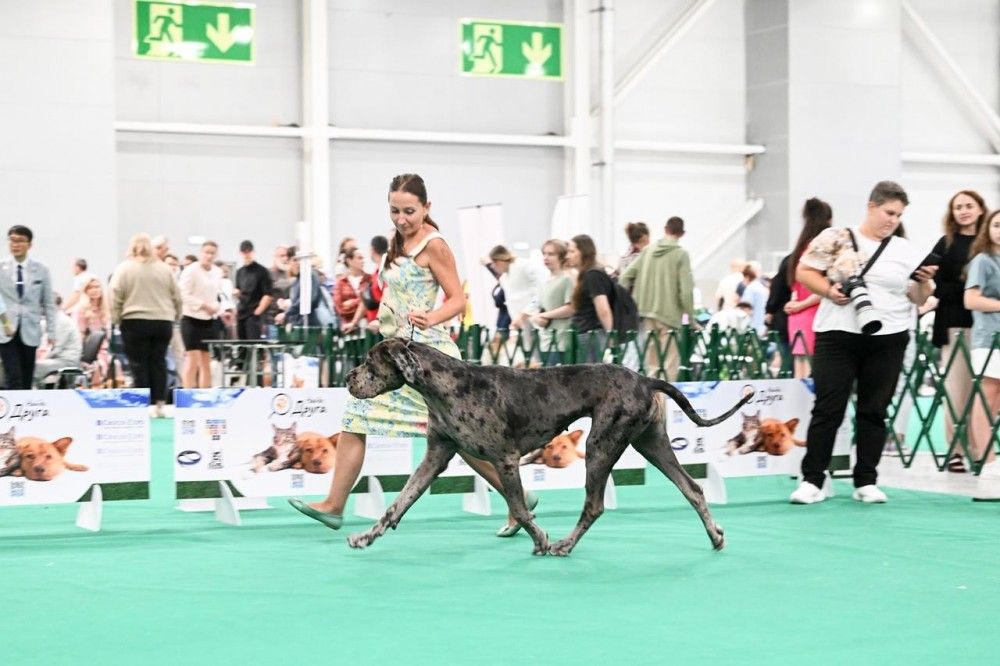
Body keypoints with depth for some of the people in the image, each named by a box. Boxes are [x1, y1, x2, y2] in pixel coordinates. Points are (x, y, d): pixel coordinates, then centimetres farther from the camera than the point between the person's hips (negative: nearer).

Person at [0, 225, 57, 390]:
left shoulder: (41, 270, 5)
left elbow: (48, 303, 8)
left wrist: (51, 331, 4)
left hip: (30, 332, 2)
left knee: (26, 381, 5)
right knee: (13, 379, -12)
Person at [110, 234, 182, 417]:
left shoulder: (123, 269, -2)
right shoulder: (164, 269, 7)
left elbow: (115, 298, -6)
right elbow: (177, 297, 10)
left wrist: (117, 320, 2)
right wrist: (173, 316, 20)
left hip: (135, 322, -3)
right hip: (162, 322, 3)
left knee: (139, 365, 1)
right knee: (158, 363, 8)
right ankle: (159, 404, 5)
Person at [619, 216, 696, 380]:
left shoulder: (648, 251, 9)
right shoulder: (681, 254, -7)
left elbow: (625, 277, 8)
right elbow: (685, 289, -13)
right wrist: (690, 316, -6)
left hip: (647, 313, 5)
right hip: (669, 313, -5)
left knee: (652, 361, 14)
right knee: (670, 361, -3)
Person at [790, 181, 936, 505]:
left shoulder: (905, 250, 9)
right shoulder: (835, 239, 1)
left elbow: (918, 299, 11)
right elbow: (803, 272, 3)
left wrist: (925, 282, -9)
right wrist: (829, 290, -12)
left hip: (887, 341, 3)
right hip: (837, 336, -3)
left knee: (874, 412, 6)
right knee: (827, 409, -3)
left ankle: (866, 482, 14)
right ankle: (812, 480, 1)